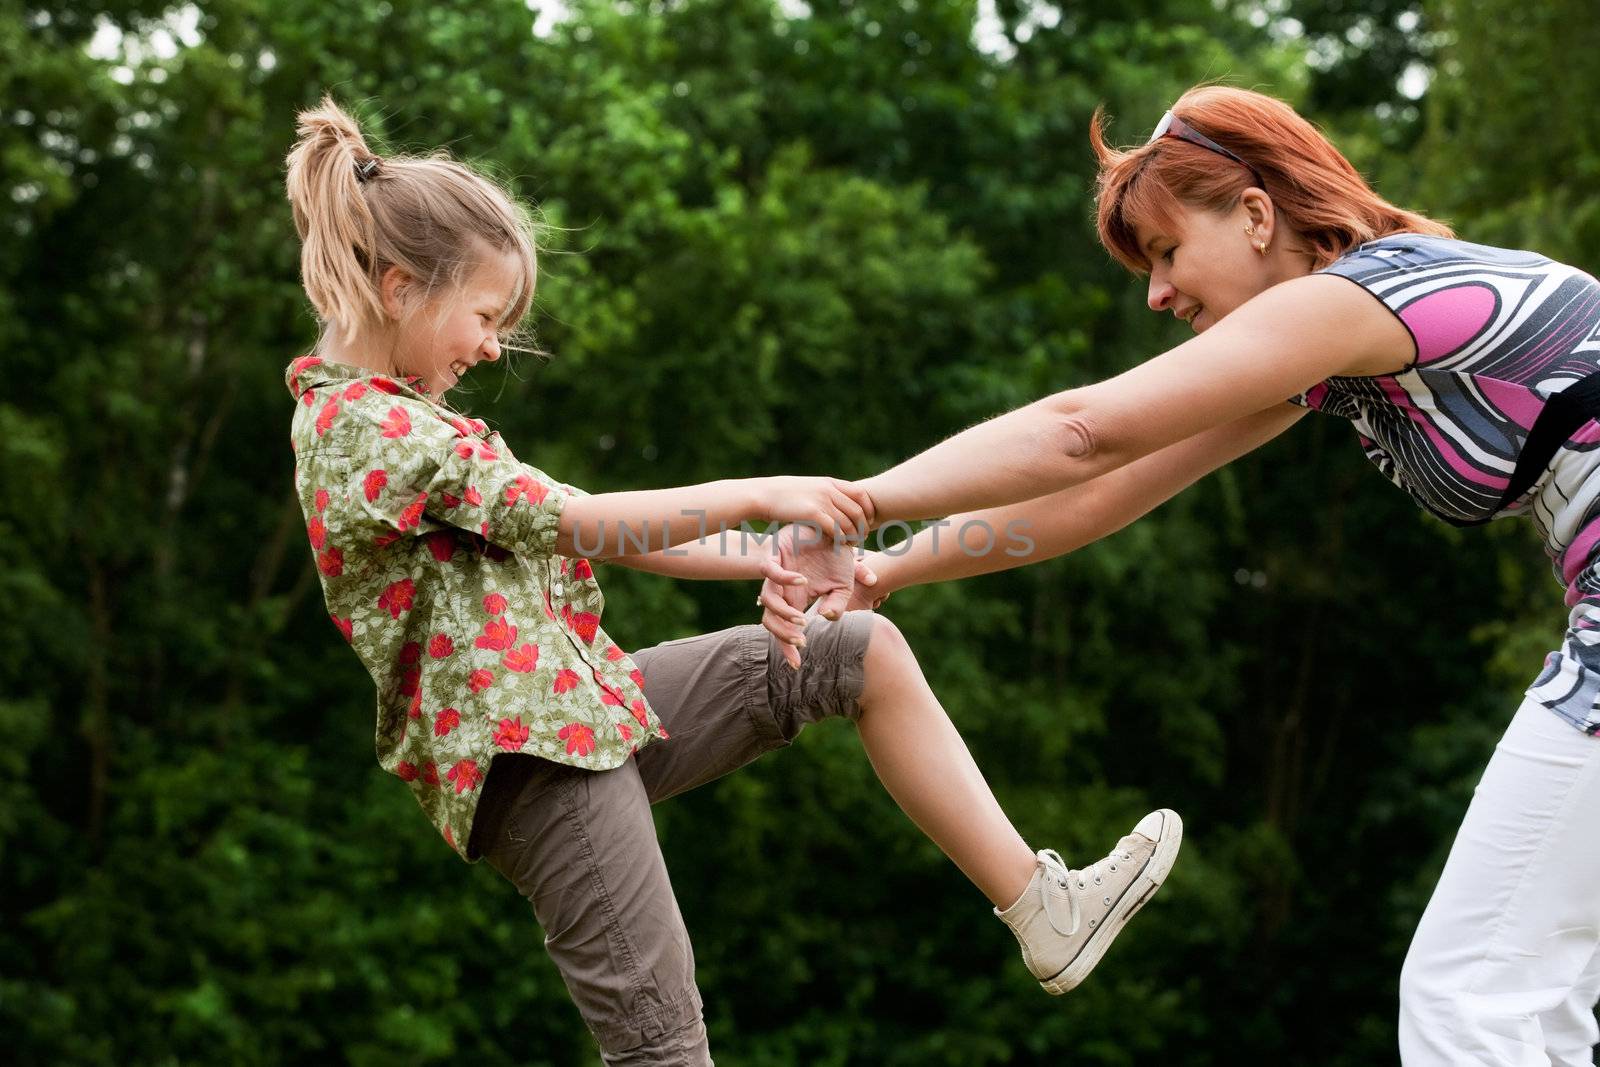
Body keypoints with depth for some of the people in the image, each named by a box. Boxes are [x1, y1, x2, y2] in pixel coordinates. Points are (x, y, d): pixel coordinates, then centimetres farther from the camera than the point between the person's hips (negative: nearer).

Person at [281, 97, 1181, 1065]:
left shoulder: (394, 413, 16)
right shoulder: (363, 426, -15)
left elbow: (569, 533, 17)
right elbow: (582, 522, -17)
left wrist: (762, 565, 10)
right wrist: (759, 497, -11)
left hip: (581, 702, 10)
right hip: (524, 754, -10)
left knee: (867, 652, 6)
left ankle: (1042, 911, 8)